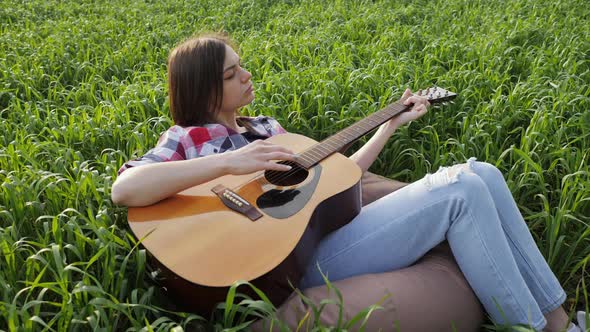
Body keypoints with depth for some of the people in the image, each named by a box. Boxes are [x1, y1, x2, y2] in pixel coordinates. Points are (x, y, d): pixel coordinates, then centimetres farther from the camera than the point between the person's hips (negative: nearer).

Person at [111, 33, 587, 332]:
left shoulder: (265, 126, 21)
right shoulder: (187, 140, 1)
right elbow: (123, 189, -18)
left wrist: (393, 123, 20)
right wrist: (229, 162, -27)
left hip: (331, 220, 8)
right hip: (305, 255, -8)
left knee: (481, 173, -3)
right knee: (461, 190, -19)